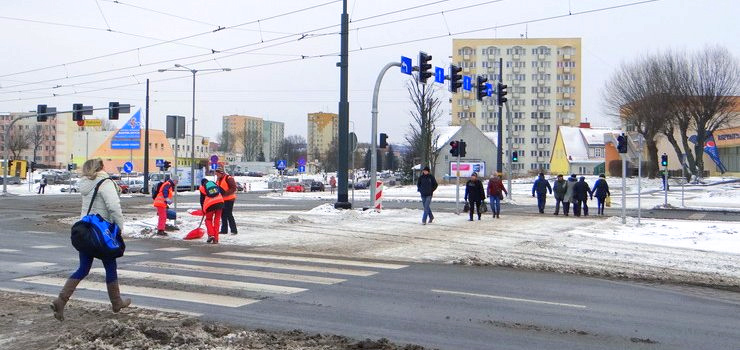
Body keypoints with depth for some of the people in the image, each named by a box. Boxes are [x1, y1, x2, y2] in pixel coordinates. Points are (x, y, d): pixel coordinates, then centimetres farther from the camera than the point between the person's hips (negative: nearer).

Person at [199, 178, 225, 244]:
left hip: (210, 204, -3)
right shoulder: (214, 183, 20)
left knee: (208, 220, 16)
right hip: (220, 202, 3)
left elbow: (202, 200, 14)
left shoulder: (202, 188, 12)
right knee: (217, 220, 11)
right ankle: (216, 238, 8)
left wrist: (203, 211, 22)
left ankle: (211, 234, -3)